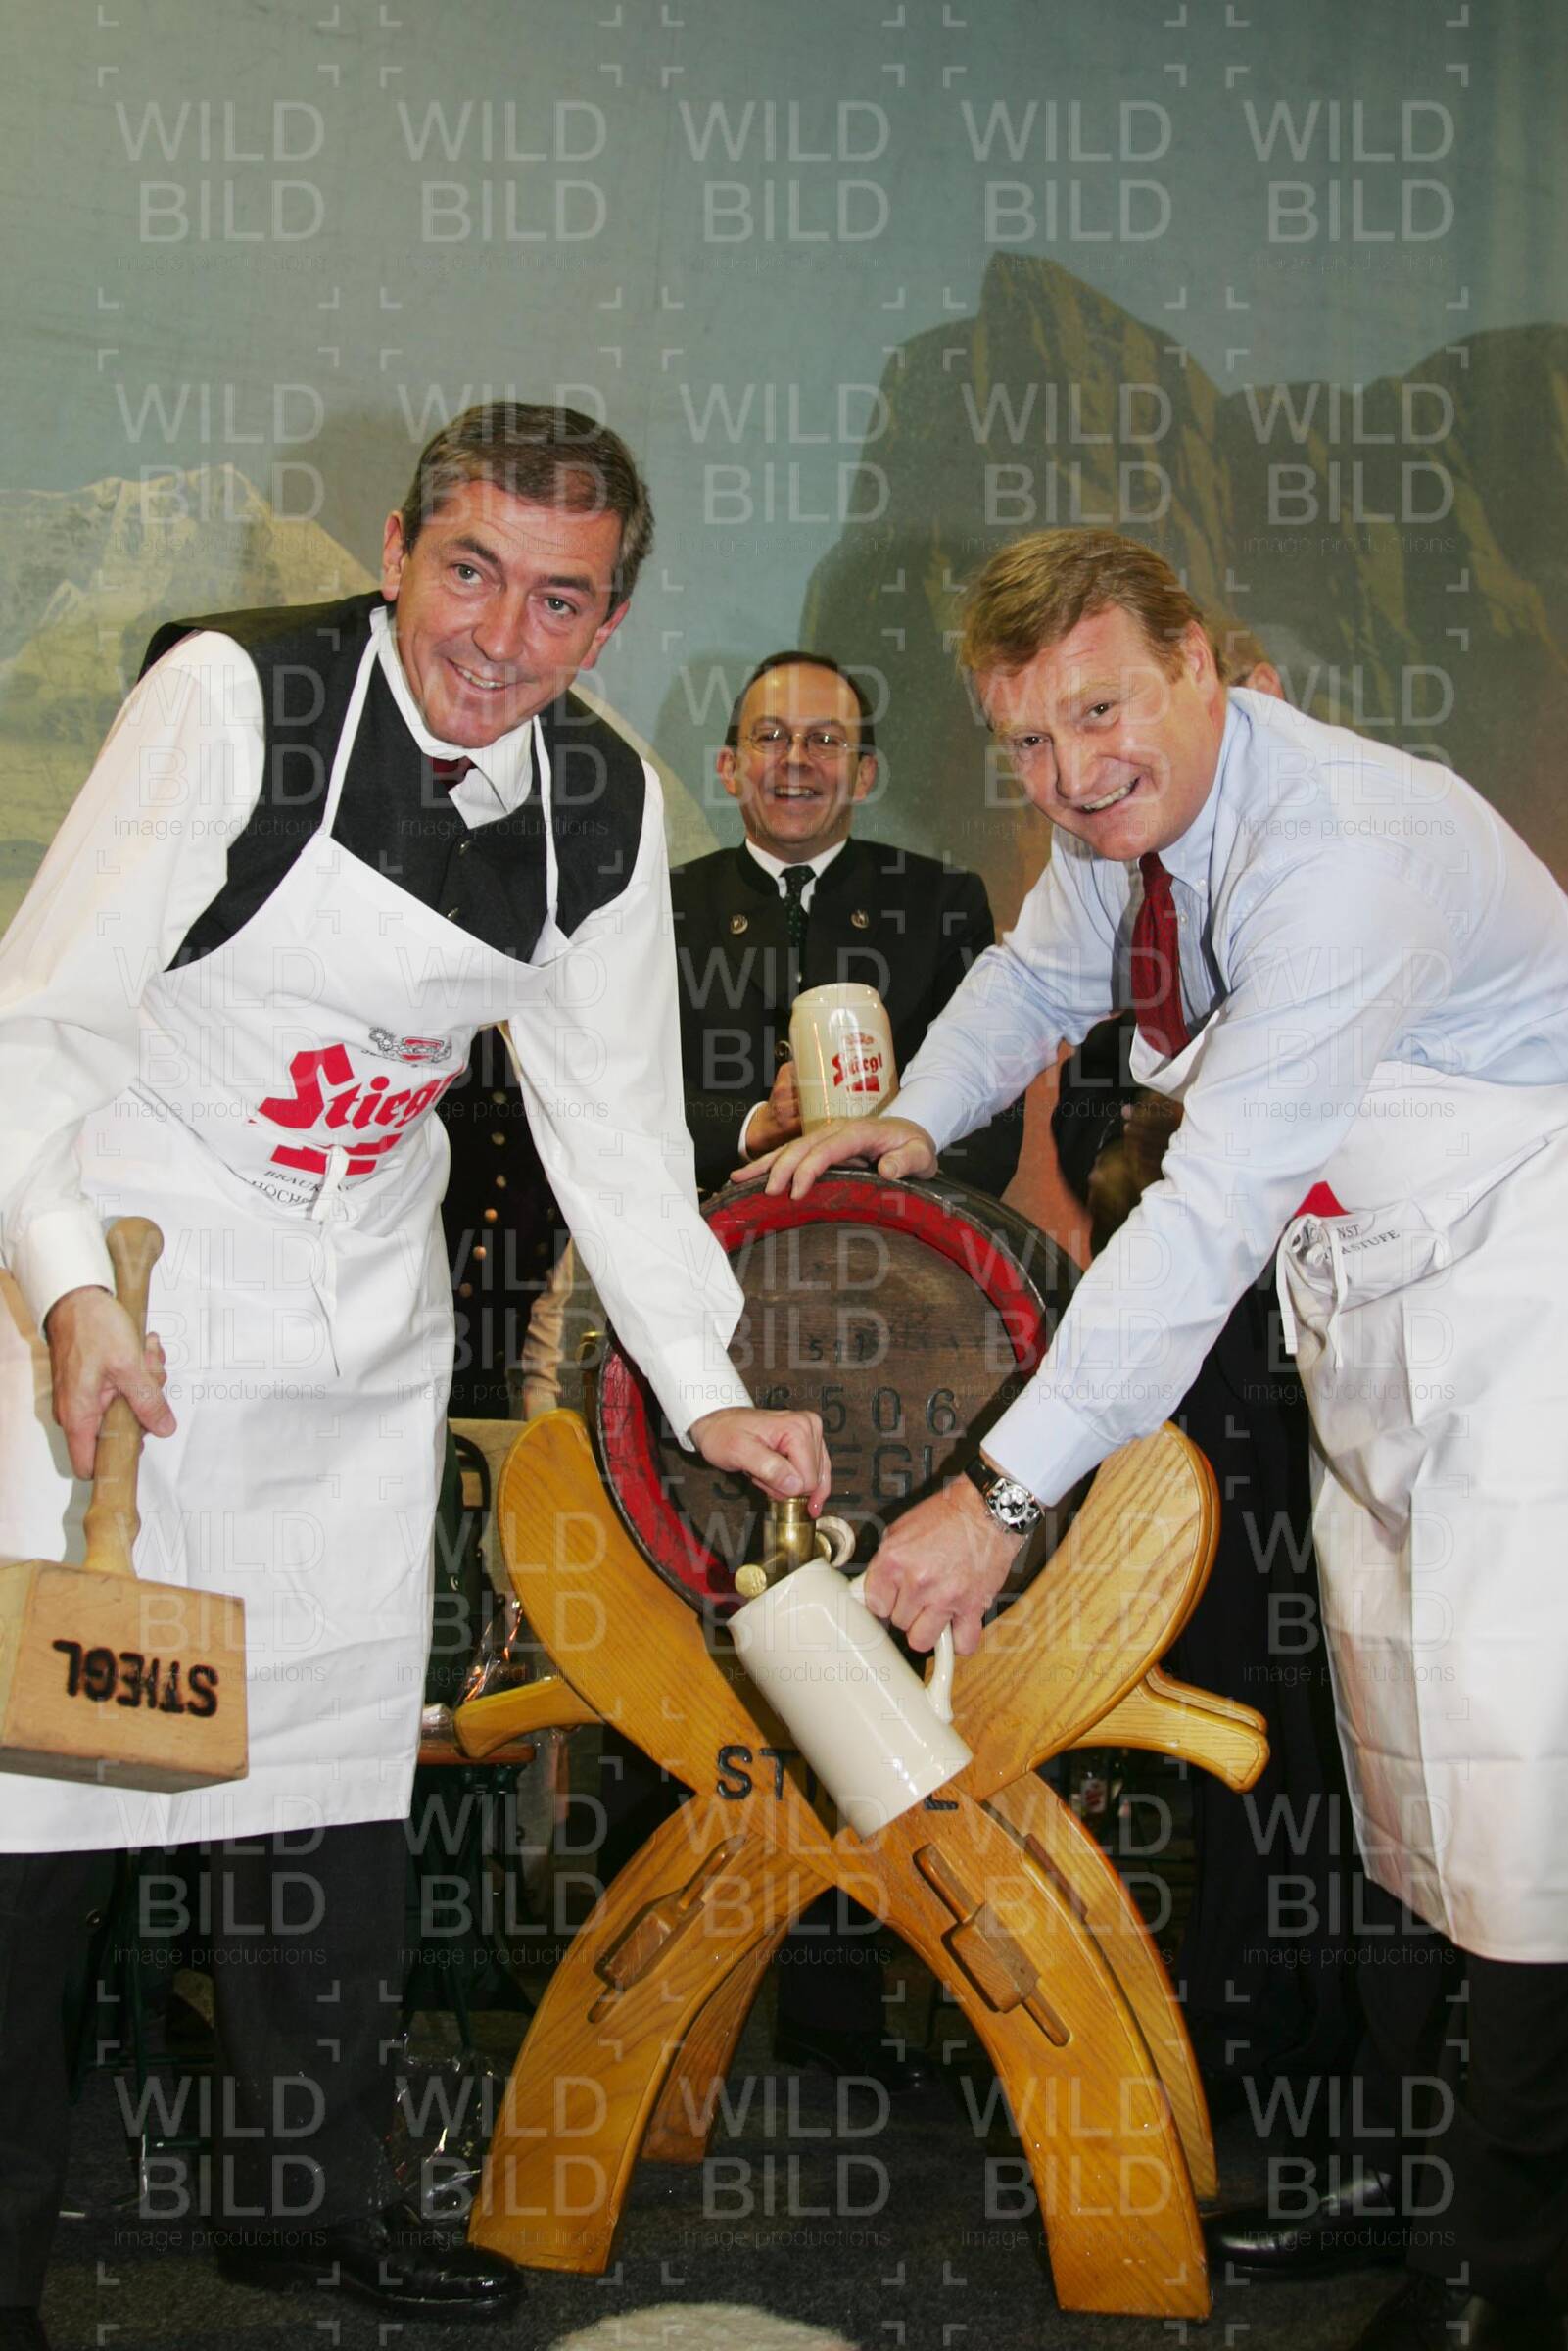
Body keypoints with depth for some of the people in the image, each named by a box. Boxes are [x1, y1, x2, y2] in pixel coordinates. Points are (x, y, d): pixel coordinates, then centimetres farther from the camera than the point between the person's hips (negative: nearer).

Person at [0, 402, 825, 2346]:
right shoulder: (237, 693, -17)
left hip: (360, 1327, 5)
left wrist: (704, 1389, 2)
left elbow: (611, 1115, 6)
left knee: (332, 1761, 10)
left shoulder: (607, 807, -2)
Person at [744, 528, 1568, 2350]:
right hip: (1357, 1288, 9)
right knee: (1385, 1736, 14)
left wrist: (1002, 1491, -34)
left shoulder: (1344, 848, -30)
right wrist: (915, 1120, 0)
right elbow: (1038, 976, 21)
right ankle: (1387, 2131, 28)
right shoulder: (1121, 823, -2)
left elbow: (1215, 1211, -34)